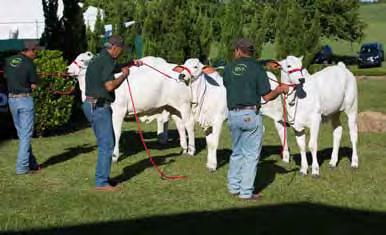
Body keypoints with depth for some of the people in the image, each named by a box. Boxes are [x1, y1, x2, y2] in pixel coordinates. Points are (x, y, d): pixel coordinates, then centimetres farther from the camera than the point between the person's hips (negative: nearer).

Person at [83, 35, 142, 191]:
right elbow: (110, 86, -22)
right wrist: (124, 75, -7)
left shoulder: (98, 59, 18)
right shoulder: (106, 61, -14)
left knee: (108, 142, 17)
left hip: (92, 106, 11)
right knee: (106, 144, -7)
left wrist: (131, 64, 36)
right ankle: (101, 182, -3)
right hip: (99, 106, -11)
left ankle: (103, 177, 24)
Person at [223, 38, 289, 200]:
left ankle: (233, 186, 23)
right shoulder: (257, 68, -6)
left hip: (233, 115, 4)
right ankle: (246, 192, 4)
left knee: (236, 152, 20)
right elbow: (267, 96, -7)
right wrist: (280, 90, 10)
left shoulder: (229, 68, 3)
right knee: (251, 154, 3)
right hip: (251, 115, -4)